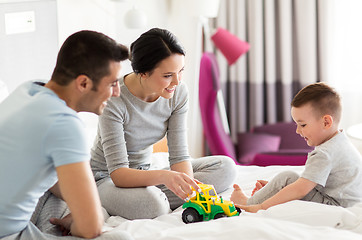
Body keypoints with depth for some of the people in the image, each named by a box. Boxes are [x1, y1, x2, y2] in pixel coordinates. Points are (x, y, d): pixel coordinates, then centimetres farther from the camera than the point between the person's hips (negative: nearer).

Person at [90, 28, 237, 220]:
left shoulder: (178, 92, -10)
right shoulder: (114, 100, -27)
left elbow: (179, 156, -9)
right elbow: (118, 173, -30)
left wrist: (188, 186, -31)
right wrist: (163, 176, -49)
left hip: (144, 173, 7)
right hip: (106, 179, -6)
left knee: (225, 166, -10)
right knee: (150, 204, -41)